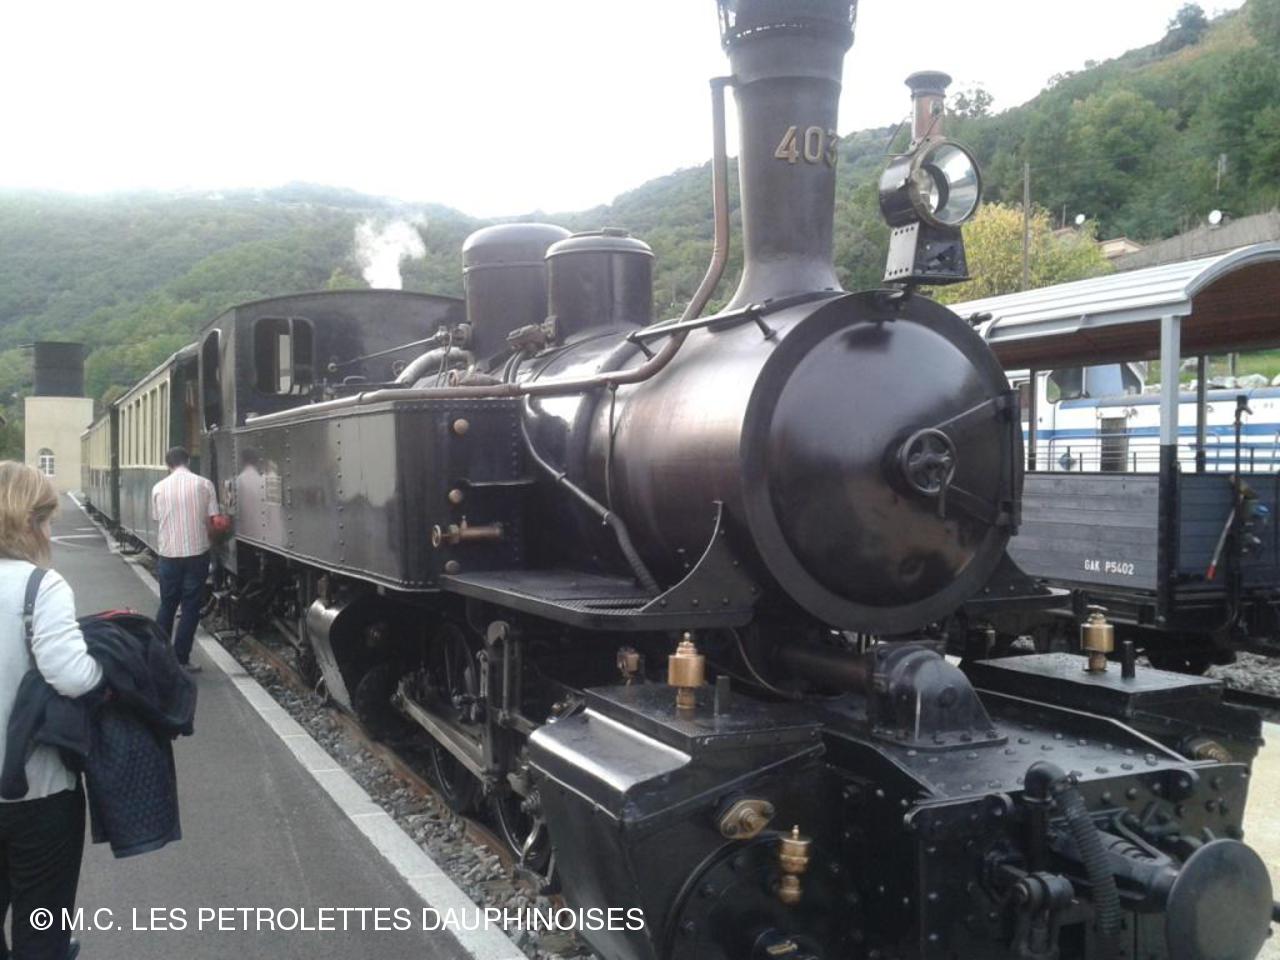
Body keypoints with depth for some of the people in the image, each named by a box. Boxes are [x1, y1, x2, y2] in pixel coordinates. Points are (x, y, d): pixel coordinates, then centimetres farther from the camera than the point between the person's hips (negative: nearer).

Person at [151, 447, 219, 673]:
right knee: (190, 607, 5)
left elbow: (157, 521, 7)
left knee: (166, 606, 16)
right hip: (197, 553, -2)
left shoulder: (159, 488, 1)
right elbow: (212, 521, -5)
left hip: (168, 553, 2)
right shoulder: (204, 485, -4)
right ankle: (181, 660, 5)